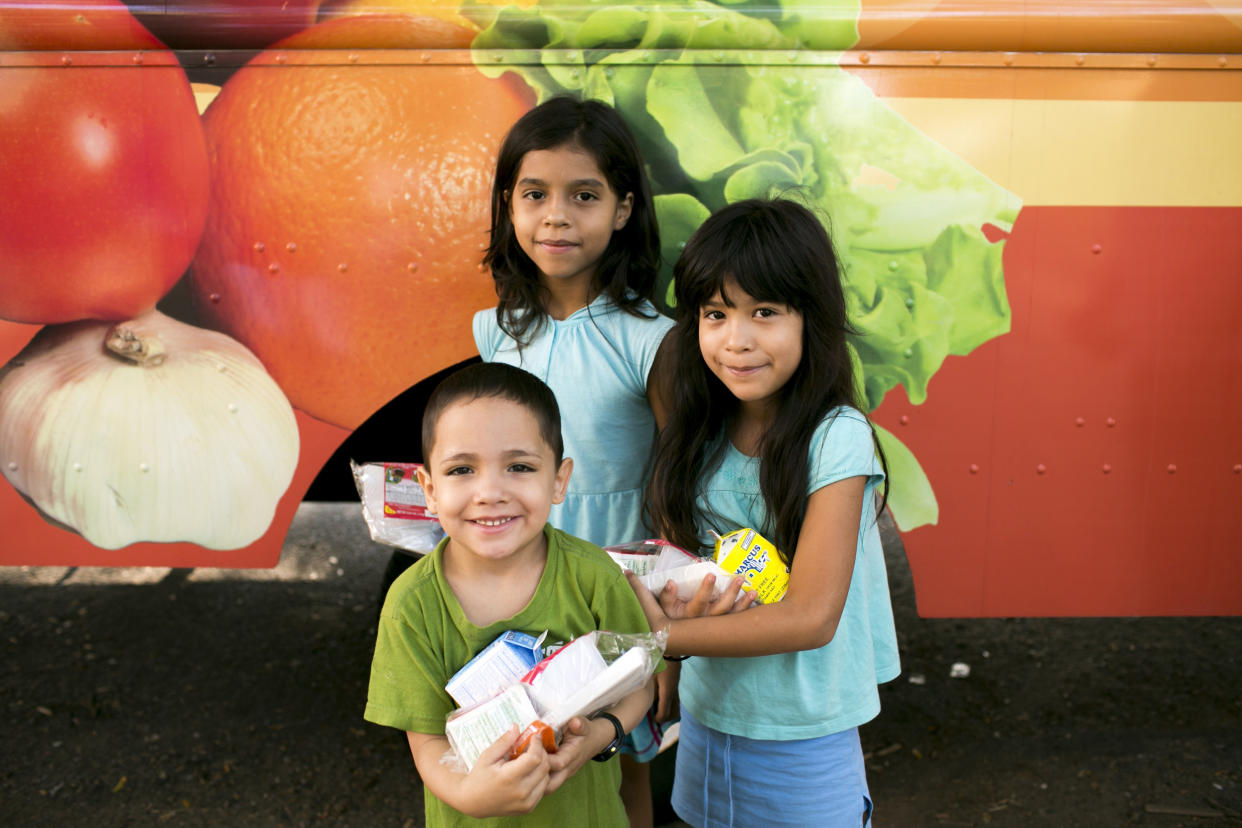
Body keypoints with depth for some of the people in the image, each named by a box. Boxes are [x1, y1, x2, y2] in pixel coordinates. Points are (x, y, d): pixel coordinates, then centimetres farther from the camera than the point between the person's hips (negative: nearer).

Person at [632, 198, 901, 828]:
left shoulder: (837, 438, -21)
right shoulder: (699, 434, -6)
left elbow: (810, 617, -23)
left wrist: (659, 636, -22)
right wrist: (674, 601, -19)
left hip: (804, 738, -4)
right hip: (705, 714, 5)